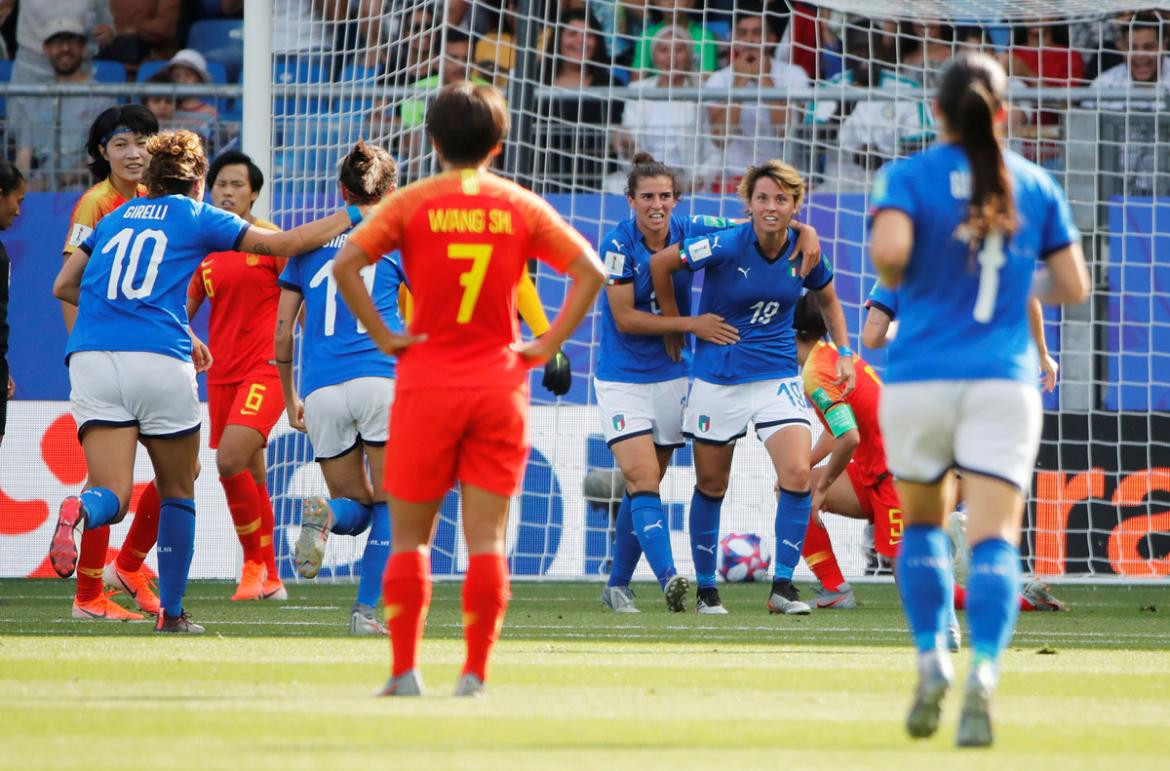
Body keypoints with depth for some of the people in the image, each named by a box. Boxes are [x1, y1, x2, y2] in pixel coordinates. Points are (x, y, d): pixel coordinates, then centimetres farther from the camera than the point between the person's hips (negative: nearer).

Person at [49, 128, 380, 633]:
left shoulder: (114, 219, 23)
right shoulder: (196, 217, 12)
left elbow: (64, 286, 24)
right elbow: (284, 244, 13)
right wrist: (350, 217, 26)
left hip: (90, 359, 3)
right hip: (159, 359, -3)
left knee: (112, 494, -5)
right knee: (178, 493, 16)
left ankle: (80, 509, -40)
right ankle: (170, 612, 16)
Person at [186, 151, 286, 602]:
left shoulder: (271, 240, -2)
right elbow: (185, 309, 21)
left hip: (265, 370, -6)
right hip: (222, 374, 6)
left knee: (230, 461, -22)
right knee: (251, 477, 9)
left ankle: (254, 561, -6)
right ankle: (269, 579, 18)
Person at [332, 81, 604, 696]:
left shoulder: (412, 203, -1)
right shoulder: (521, 207, 4)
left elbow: (345, 264, -13)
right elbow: (588, 271, -2)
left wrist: (383, 336, -7)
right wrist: (546, 346, 1)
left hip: (427, 381, -1)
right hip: (499, 383, 1)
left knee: (410, 536, 8)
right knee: (486, 538, 2)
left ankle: (404, 670, 3)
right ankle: (475, 672, -2)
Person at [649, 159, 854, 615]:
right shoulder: (727, 245, -18)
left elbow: (829, 300, 17)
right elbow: (661, 263, -5)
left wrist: (844, 352, 7)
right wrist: (675, 325, 4)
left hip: (778, 376, 2)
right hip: (718, 378, -2)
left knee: (797, 475, -16)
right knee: (711, 485, 8)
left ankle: (783, 586, -9)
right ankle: (705, 587, 24)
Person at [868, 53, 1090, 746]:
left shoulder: (909, 176, 0)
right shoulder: (1035, 184, 8)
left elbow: (890, 251, -18)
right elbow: (1074, 286, 8)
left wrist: (896, 280, 4)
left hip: (919, 379, 0)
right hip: (1003, 381, 0)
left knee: (923, 523, 20)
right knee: (994, 539, -7)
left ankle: (931, 661, 5)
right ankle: (985, 671, -29)